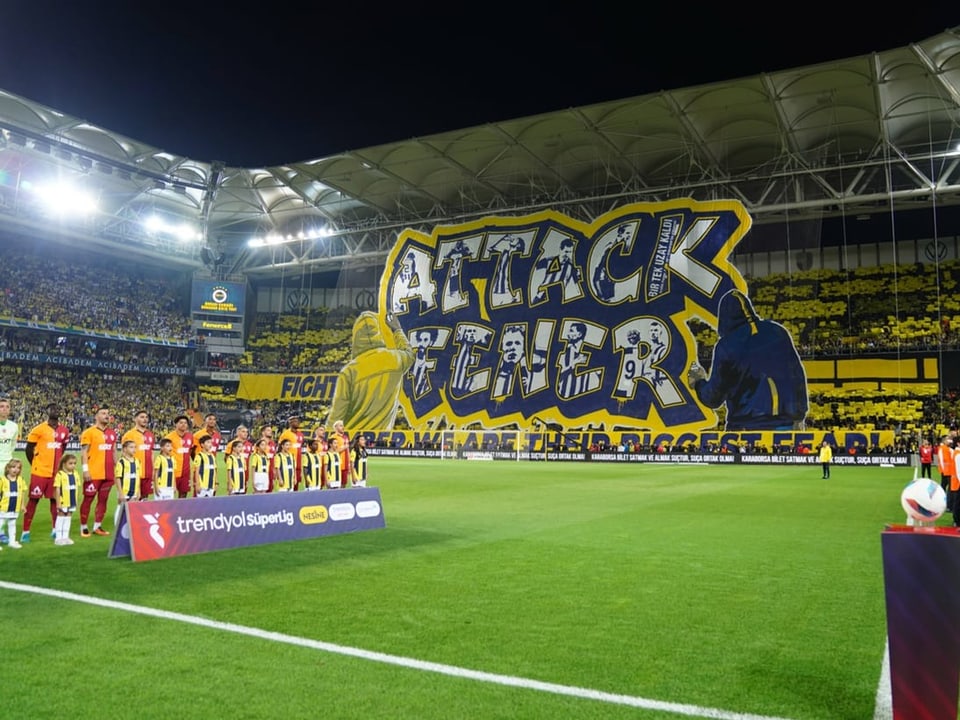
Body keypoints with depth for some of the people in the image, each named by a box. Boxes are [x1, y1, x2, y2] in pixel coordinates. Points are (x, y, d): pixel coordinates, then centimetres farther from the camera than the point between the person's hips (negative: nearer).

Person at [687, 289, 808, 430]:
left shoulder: (726, 345, -7)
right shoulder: (778, 332, 5)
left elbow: (713, 398, -2)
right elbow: (798, 376, 9)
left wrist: (699, 382, 19)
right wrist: (798, 416, 17)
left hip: (746, 426, -4)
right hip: (784, 425, 4)